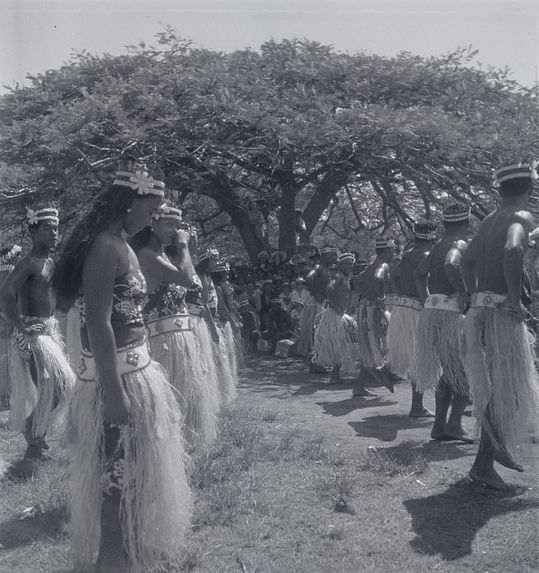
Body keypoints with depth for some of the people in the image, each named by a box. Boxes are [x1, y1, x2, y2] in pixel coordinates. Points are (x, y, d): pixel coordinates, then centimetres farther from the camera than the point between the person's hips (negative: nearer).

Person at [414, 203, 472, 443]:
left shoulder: (438, 245, 17)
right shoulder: (460, 244, -9)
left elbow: (419, 272, 29)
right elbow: (451, 266, -30)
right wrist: (465, 293, -19)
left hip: (430, 312, 8)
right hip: (449, 313, -8)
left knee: (449, 372, 15)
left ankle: (439, 425, 15)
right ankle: (454, 422, -6)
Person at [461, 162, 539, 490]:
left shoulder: (490, 220, 14)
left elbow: (467, 260, 22)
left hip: (480, 311, 8)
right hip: (501, 313, -8)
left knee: (495, 385, 19)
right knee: (504, 389, 0)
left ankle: (498, 448, 31)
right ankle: (484, 464, 3)